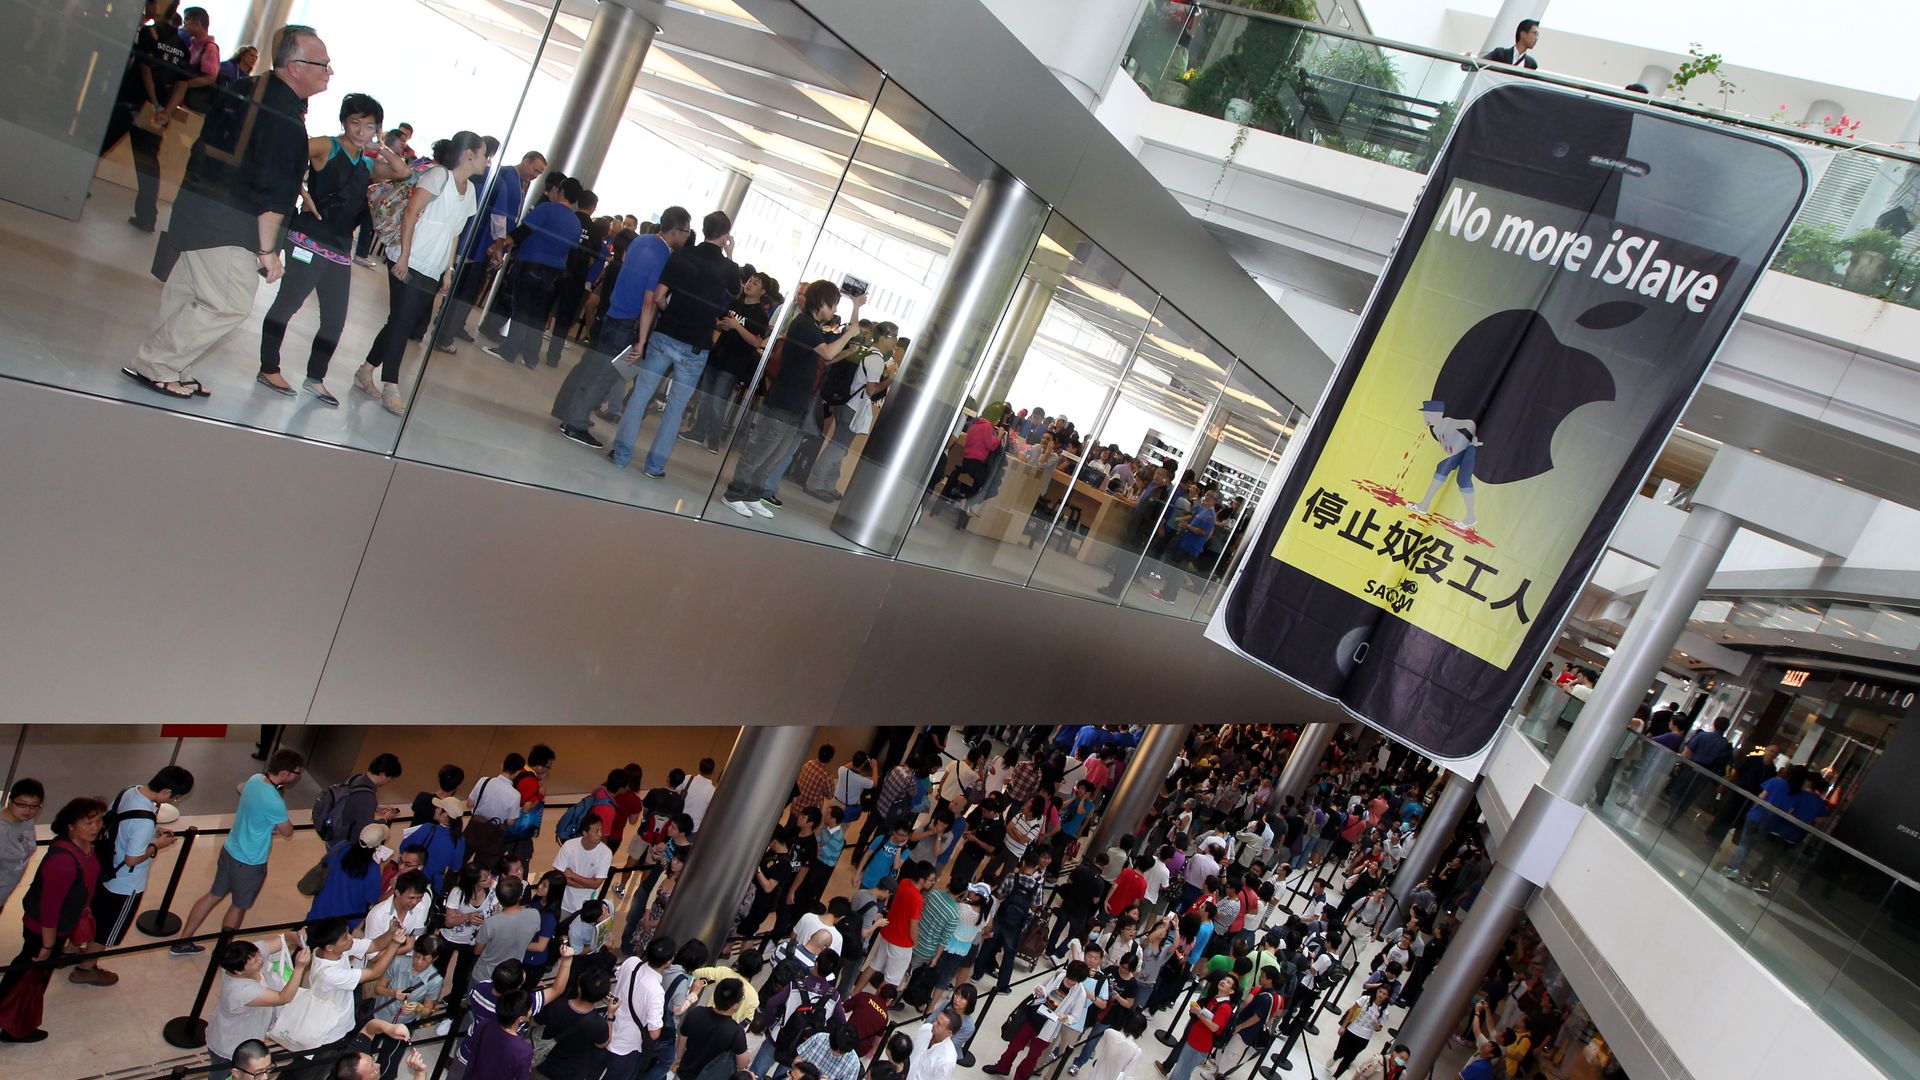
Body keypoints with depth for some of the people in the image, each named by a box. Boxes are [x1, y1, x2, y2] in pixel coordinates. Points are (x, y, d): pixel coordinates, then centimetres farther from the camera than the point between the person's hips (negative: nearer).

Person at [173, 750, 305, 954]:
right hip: (250, 863, -7)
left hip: (229, 850, 7)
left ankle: (182, 942, 34)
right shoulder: (274, 803, -33)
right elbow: (287, 831, -18)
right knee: (239, 907, 17)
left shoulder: (255, 778, -8)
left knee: (214, 895, 23)